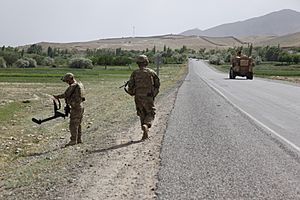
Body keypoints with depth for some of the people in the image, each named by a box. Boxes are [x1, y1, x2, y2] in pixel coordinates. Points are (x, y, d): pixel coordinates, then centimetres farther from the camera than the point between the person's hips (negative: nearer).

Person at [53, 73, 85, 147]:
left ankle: (73, 140, -1)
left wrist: (57, 96, 1)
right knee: (78, 124, 16)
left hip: (75, 108, -9)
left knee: (73, 125, -4)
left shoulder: (72, 86, -17)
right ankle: (79, 139, 22)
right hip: (80, 107, 9)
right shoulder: (80, 85, 11)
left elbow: (65, 95, -14)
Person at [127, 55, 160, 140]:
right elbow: (157, 84, 4)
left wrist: (132, 92, 14)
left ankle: (145, 133, 15)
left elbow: (130, 85, -5)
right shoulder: (151, 72, 0)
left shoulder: (135, 73, 0)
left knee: (142, 115, 15)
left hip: (138, 97, 2)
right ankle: (146, 126, -21)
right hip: (148, 98, -1)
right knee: (150, 114, 9)